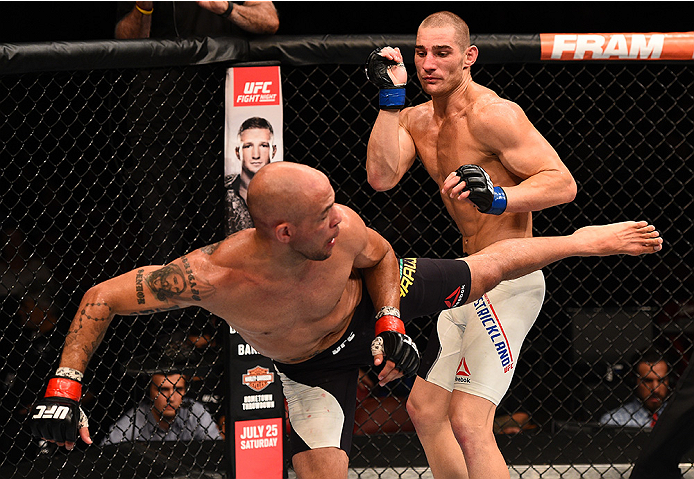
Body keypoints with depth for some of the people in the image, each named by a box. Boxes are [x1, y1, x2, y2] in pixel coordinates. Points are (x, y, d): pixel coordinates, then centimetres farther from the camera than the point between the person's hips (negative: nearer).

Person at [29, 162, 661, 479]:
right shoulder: (212, 276, -43)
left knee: (488, 269, 15)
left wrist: (390, 323, -21)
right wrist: (64, 388, -39)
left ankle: (584, 241, 44)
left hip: (372, 301, 2)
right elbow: (102, 299, -33)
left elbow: (381, 256, -8)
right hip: (313, 366, -2)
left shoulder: (342, 229, -35)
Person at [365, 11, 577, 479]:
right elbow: (382, 176, -6)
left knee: (468, 423, -20)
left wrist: (497, 197, -35)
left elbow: (563, 183, -19)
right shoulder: (417, 119, 11)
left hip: (508, 282, -10)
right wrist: (391, 97, -7)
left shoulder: (493, 114, -16)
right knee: (424, 409, 19)